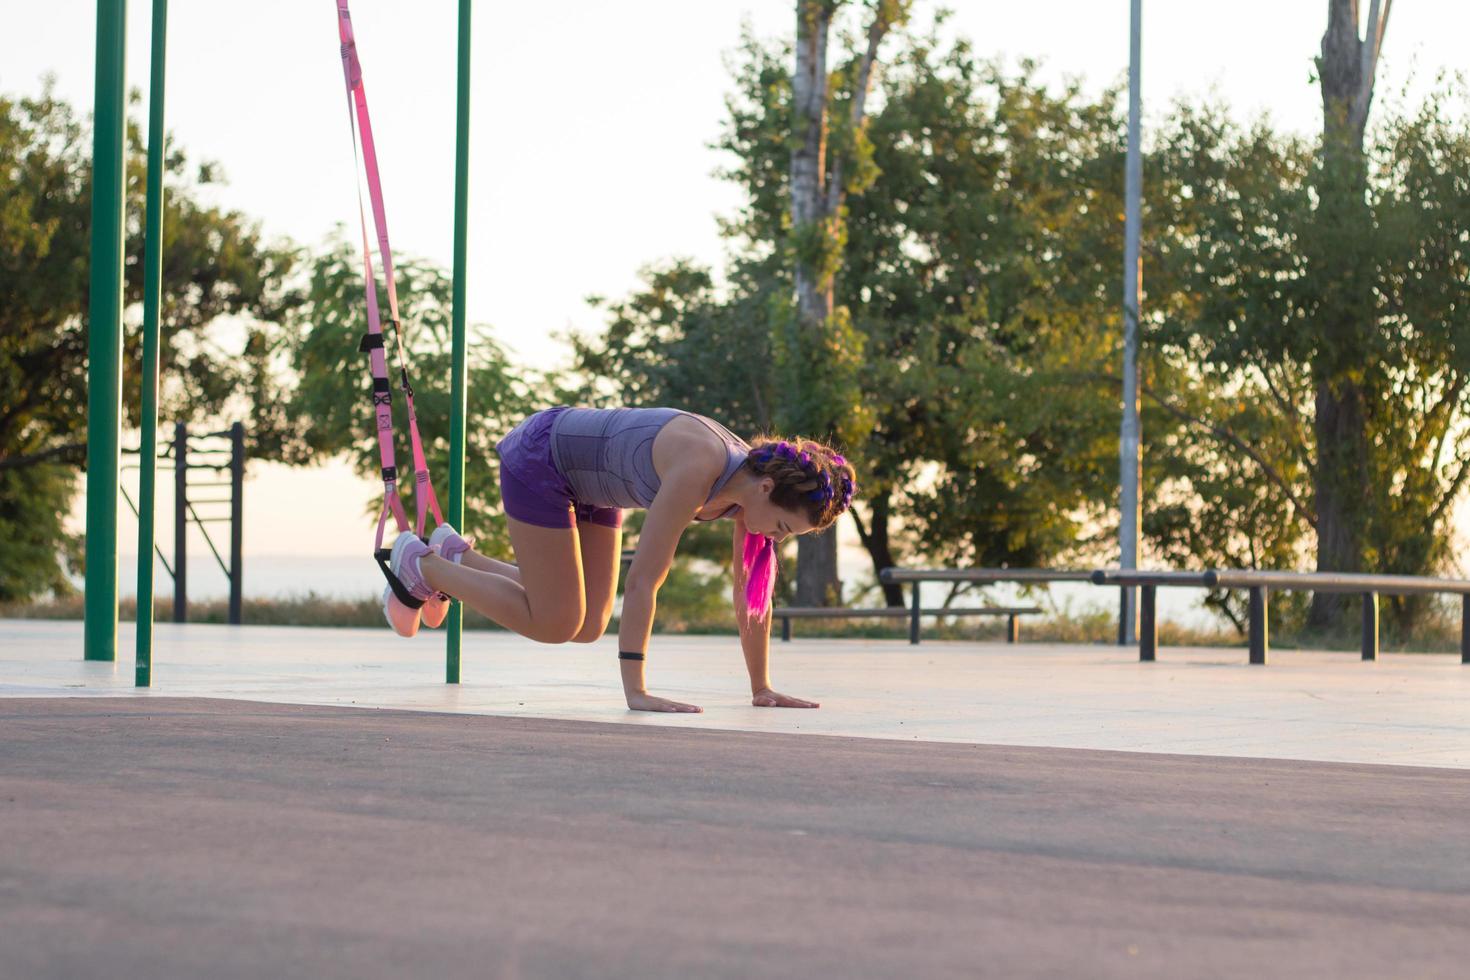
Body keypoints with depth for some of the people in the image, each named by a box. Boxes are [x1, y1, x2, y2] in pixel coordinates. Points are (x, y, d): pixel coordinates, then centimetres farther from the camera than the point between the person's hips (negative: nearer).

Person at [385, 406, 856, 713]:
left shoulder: (757, 479, -15)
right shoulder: (697, 471, -38)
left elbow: (753, 593, -5)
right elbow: (644, 579, -40)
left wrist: (761, 689, -4)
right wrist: (635, 690, -41)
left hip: (585, 475, 8)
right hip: (538, 460, -8)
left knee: (587, 628, 7)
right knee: (555, 624, -7)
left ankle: (458, 557, 23)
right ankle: (420, 564, 9)